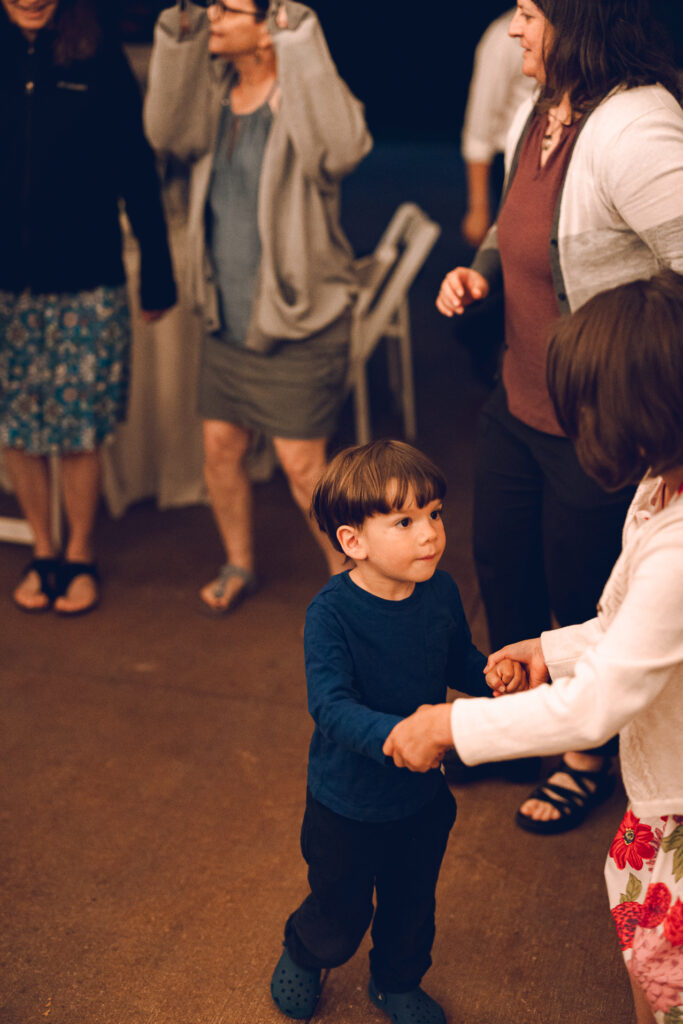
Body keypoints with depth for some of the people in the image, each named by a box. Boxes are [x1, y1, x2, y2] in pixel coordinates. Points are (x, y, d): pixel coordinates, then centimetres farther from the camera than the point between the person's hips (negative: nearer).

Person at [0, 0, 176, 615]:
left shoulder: (100, 61, -1)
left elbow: (137, 172, 1)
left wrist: (158, 276, 1)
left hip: (85, 285, -2)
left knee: (80, 432, 4)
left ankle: (80, 558, 23)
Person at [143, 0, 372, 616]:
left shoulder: (301, 97, -15)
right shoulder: (215, 88, 6)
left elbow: (344, 146, -35)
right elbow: (168, 133, -6)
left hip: (299, 320, -7)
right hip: (228, 317, 7)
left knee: (302, 466, -1)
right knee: (220, 449, 14)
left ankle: (346, 573, 23)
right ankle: (238, 565, 36)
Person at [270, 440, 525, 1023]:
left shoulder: (441, 592, -11)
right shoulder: (332, 613, -27)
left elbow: (459, 661, 7)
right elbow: (331, 706, -36)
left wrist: (491, 674, -15)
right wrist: (394, 734, -53)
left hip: (422, 797, 4)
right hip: (346, 805, -4)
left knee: (412, 903, 24)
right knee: (340, 915, 16)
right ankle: (303, 955, 52)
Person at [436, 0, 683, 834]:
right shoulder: (537, 114, 3)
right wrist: (480, 270, 1)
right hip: (518, 404, 9)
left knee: (581, 600, 11)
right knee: (501, 567, 23)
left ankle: (588, 760, 38)